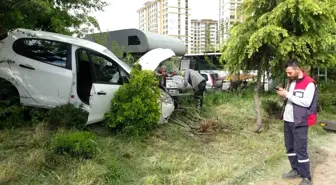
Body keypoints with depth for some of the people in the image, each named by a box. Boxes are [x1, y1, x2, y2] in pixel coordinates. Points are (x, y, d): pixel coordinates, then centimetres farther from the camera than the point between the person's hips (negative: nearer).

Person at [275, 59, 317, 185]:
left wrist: (287, 94, -20)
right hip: (287, 120, 8)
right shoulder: (291, 81, 12)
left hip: (300, 122, -8)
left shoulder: (309, 83, -14)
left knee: (300, 149, -3)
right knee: (289, 147, 16)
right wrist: (283, 93, -2)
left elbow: (306, 102, -22)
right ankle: (295, 170, 31)